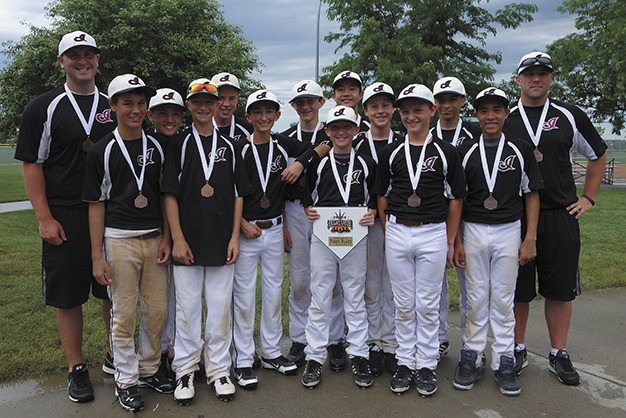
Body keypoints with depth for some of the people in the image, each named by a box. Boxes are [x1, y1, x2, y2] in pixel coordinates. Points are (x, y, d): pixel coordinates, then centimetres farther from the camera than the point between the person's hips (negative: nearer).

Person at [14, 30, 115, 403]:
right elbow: (32, 165, -2)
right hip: (64, 219, -2)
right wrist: (45, 218, -9)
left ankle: (115, 357, 27)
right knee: (68, 295, 5)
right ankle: (77, 368, 21)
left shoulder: (112, 106, 10)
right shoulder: (44, 107, 0)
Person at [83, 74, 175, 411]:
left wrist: (166, 240, 2)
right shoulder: (102, 150, -2)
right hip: (119, 240, -3)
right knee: (124, 314, 5)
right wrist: (97, 256, -6)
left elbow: (165, 197, 10)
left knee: (157, 310, 9)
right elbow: (96, 204, -2)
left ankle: (149, 368, 29)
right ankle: (126, 379, 21)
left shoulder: (156, 147, 7)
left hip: (154, 239, 3)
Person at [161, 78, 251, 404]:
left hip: (222, 243, 2)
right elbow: (170, 194, -2)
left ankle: (218, 369, 22)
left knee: (221, 308, 7)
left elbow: (238, 194, 9)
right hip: (187, 242, -2)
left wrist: (235, 237, 2)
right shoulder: (178, 144, 2)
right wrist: (177, 239, -9)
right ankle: (185, 371, 20)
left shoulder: (229, 146, 10)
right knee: (187, 309, 5)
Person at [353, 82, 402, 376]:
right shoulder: (356, 145, 3)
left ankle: (391, 346, 18)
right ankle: (373, 344, 18)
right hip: (367, 222, -1)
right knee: (370, 285, 6)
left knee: (394, 286, 6)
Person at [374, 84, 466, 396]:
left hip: (433, 234, -1)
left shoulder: (446, 153, 1)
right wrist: (388, 234, 5)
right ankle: (405, 362, 23)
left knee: (428, 304, 7)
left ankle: (426, 365, 21)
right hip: (397, 233, 2)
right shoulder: (391, 152, 6)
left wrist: (450, 242, 2)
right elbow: (382, 196, 10)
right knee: (404, 304, 10)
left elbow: (455, 199, 4)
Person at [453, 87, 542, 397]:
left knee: (503, 299, 7)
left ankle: (504, 362, 19)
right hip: (473, 231, 0)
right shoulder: (465, 152, 1)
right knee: (475, 298, 7)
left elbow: (531, 195, 5)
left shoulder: (521, 150, 2)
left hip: (508, 231, 0)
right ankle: (472, 357, 20)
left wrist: (530, 239, -2)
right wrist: (457, 241, -2)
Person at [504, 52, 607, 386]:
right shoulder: (504, 120, 3)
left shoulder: (568, 116, 6)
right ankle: (518, 350, 22)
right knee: (517, 289, 7)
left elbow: (597, 155, 18)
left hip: (561, 217, 1)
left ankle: (559, 355, 21)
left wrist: (588, 197, 11)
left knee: (560, 289, 7)